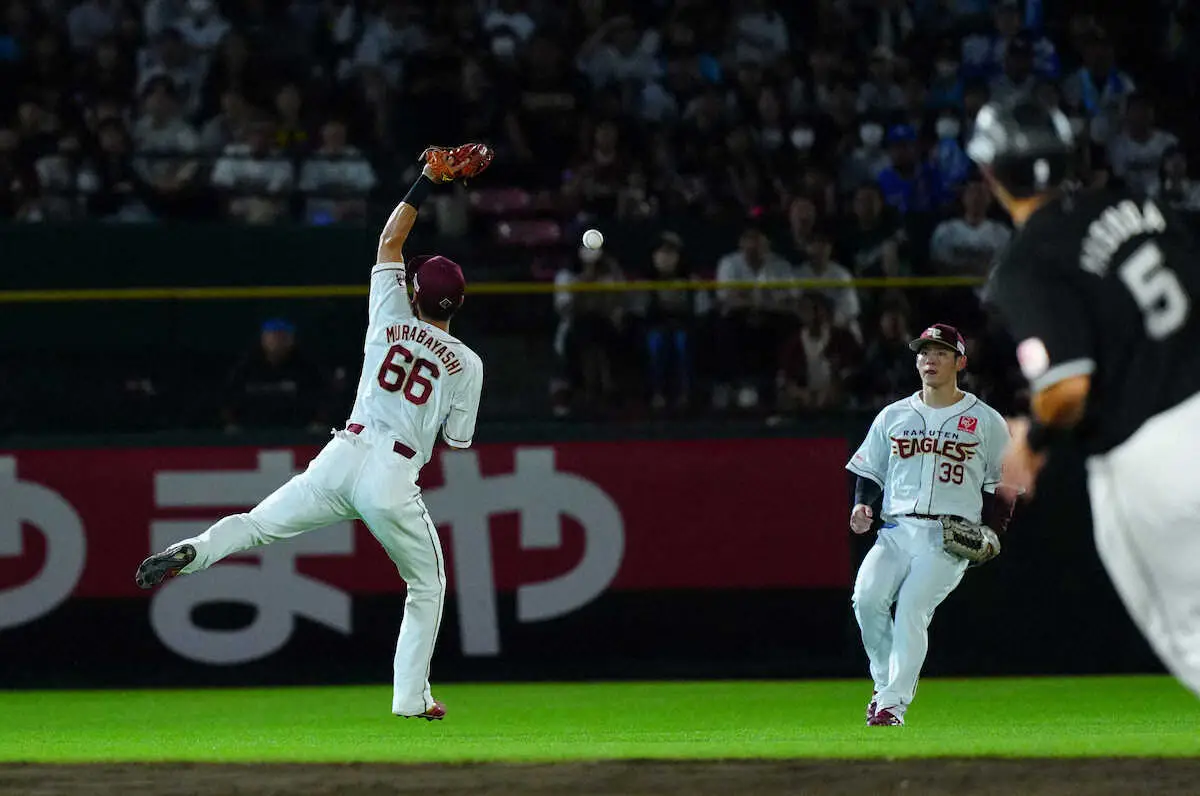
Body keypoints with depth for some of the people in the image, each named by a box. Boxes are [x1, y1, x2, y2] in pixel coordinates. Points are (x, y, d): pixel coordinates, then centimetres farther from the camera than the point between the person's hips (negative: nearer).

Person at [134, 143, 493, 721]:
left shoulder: (391, 321, 11)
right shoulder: (466, 364, 4)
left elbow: (388, 243, 22)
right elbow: (457, 440, 12)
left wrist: (427, 183, 24)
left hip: (342, 457, 2)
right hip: (394, 479, -2)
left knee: (255, 525, 2)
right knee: (427, 585, 15)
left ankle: (192, 552, -30)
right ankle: (410, 697, 9)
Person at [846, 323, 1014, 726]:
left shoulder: (986, 421, 9)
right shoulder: (893, 416, 17)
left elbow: (1003, 485, 12)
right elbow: (869, 472, 22)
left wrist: (991, 533, -2)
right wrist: (862, 505, 1)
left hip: (951, 538, -3)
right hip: (896, 532, 3)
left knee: (912, 605, -22)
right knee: (867, 597, -20)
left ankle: (893, 703, -21)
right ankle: (886, 683, -2)